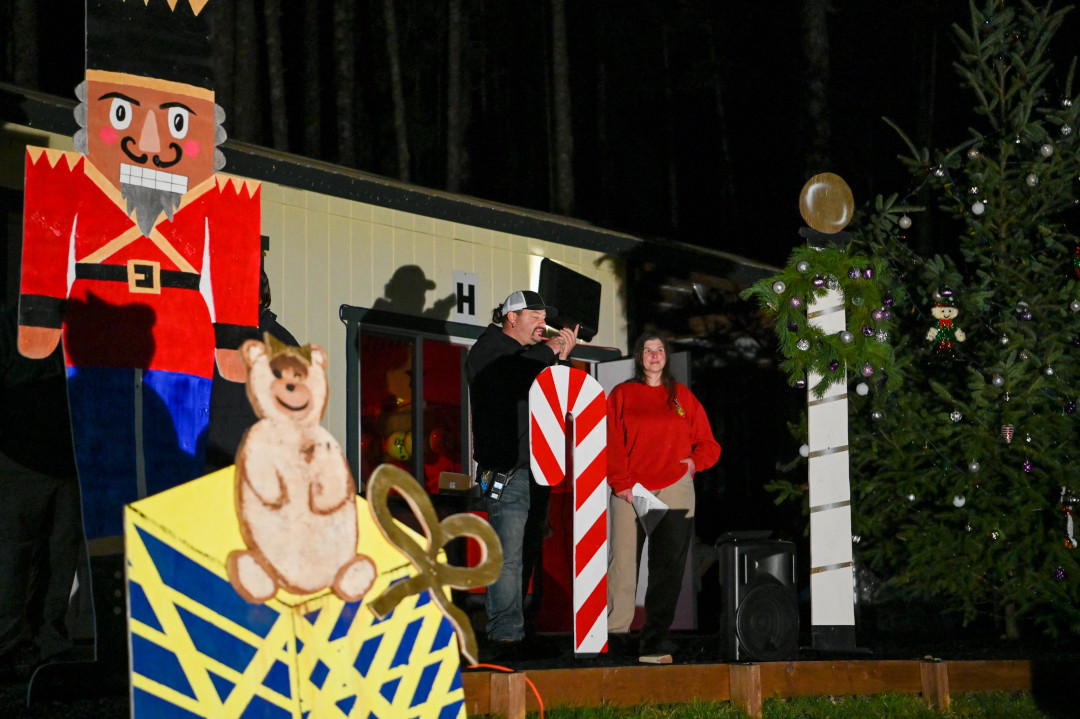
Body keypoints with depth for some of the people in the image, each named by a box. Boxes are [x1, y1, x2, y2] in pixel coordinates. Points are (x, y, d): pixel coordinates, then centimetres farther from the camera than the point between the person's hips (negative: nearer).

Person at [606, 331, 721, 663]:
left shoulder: (683, 396, 16)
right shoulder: (621, 395, 11)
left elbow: (708, 444, 18)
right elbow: (612, 443, 3)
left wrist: (694, 462, -2)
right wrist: (621, 483, -9)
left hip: (675, 490, 1)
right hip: (631, 492, -1)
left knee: (668, 569, -6)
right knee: (623, 562, -6)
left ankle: (654, 643, -5)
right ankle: (616, 630, 6)